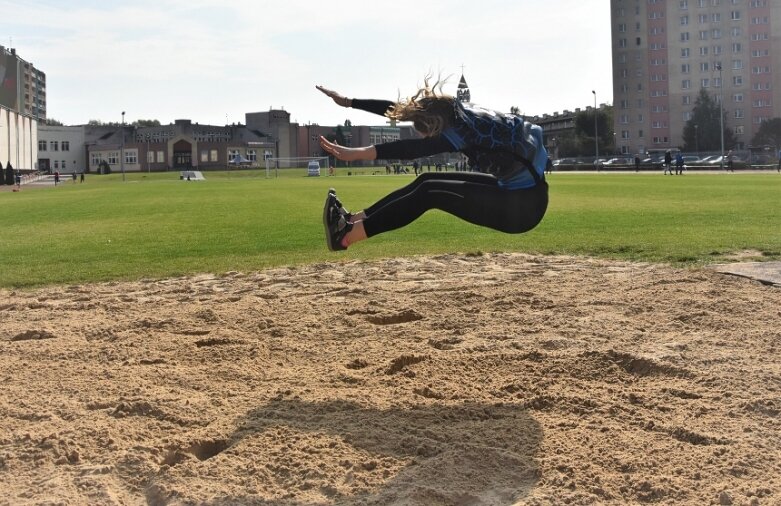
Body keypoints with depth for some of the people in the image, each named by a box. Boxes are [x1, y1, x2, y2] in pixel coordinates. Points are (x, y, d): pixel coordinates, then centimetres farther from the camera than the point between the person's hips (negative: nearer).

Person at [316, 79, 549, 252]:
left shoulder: (465, 128, -26)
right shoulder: (453, 112, -2)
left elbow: (414, 148, -40)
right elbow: (400, 109, 4)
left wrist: (357, 153, -47)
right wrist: (348, 102, 7)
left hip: (524, 205, -9)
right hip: (513, 187, 9)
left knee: (429, 193, -13)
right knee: (427, 181, 6)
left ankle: (345, 235, -10)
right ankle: (352, 219, 8)